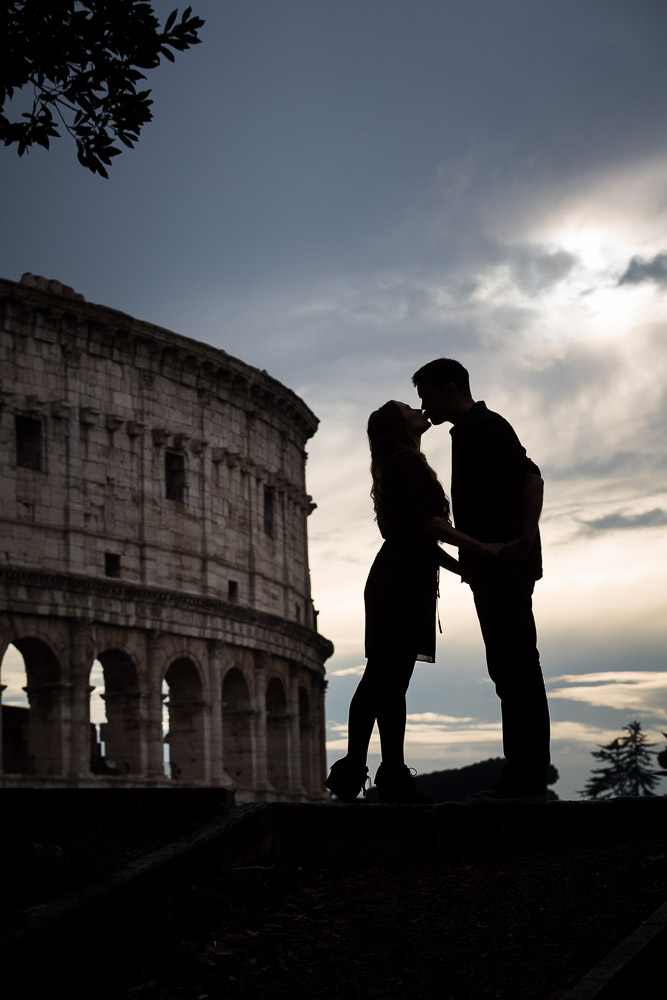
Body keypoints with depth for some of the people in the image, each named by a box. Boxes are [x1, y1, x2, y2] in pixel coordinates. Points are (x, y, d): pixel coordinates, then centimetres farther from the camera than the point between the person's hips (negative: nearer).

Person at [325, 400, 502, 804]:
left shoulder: (402, 465, 25)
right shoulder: (405, 462, -5)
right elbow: (424, 520, -18)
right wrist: (485, 550, -19)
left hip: (403, 583, 10)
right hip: (401, 583, -10)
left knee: (388, 680, 4)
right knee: (385, 679, -13)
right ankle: (353, 771, -16)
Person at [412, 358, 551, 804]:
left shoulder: (486, 427, -6)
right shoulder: (472, 432, 24)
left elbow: (530, 475, -20)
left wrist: (526, 537, -31)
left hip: (504, 564, -10)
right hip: (493, 569, 10)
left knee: (517, 666, -12)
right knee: (509, 668, 8)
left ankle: (529, 779, -12)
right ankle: (524, 777, 9)